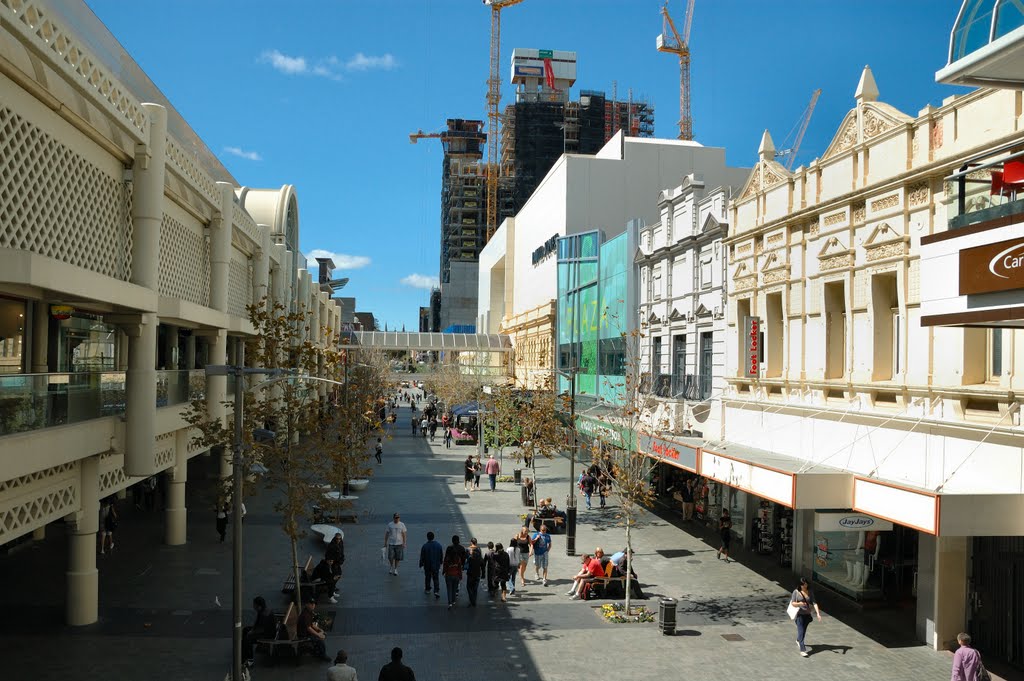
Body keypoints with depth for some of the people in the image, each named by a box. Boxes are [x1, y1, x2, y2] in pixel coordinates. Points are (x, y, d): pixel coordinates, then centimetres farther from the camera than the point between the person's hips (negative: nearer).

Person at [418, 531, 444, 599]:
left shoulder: (424, 546, -17)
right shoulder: (439, 545, -8)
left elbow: (422, 557, -10)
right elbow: (442, 555, 2)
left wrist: (421, 564, 5)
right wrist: (440, 562, 18)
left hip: (427, 565, -2)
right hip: (436, 565, 2)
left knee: (427, 577, 18)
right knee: (436, 578, 9)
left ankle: (427, 589, 32)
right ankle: (436, 591, -4)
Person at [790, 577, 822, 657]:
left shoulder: (810, 592, 0)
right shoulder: (796, 592, -8)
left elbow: (814, 603, -5)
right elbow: (792, 603, -7)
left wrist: (818, 613, -16)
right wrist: (799, 604, -27)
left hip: (807, 614, 4)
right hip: (799, 614, -4)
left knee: (804, 630, 19)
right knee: (801, 631, -10)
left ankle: (798, 640, 48)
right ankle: (802, 650, -12)